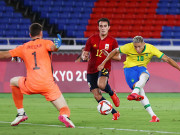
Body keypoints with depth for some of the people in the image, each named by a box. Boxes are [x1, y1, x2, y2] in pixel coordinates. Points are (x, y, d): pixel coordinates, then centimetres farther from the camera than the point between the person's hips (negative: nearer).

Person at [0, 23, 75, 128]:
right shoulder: (45, 43, 10)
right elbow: (53, 48, -17)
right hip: (48, 84, -2)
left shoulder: (23, 47, 16)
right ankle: (64, 116, -38)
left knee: (13, 82, 33)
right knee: (64, 110, 2)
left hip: (30, 86, 2)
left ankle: (21, 113, 27)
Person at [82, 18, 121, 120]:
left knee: (101, 85, -36)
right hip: (92, 70, 3)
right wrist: (84, 57, -21)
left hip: (104, 68, -3)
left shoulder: (112, 41, 0)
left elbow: (118, 57, 0)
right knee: (97, 96, -3)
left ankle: (112, 93, -1)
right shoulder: (92, 39, 3)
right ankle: (115, 113, 11)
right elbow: (85, 53, 4)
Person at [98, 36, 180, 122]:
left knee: (144, 77, -38)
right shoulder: (129, 47, -17)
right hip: (130, 69, -1)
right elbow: (115, 51, -3)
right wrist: (103, 63, -1)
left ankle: (134, 94, -62)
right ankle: (153, 116, -27)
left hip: (142, 68, 1)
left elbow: (167, 59, -12)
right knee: (141, 92, -22)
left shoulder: (151, 49, -13)